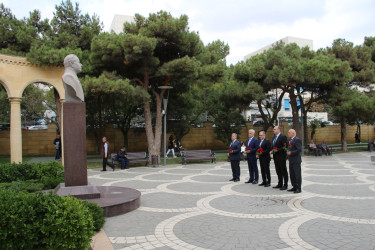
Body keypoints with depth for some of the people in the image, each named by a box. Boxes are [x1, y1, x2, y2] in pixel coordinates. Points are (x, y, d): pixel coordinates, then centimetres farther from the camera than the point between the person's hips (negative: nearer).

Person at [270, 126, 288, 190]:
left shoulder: (283, 137, -10)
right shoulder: (274, 137, 16)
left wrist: (277, 150, -21)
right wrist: (272, 151, 6)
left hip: (281, 157, -8)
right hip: (276, 157, 8)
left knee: (283, 171, 0)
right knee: (278, 171, 13)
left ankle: (285, 185, 6)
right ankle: (280, 184, 21)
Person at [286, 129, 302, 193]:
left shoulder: (297, 140, -12)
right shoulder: (290, 140, 17)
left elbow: (299, 150, -19)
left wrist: (291, 153, -19)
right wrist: (288, 152, 7)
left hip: (296, 161, -9)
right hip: (291, 161, 9)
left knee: (297, 175, -3)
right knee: (292, 174, 13)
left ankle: (298, 188, 3)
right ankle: (294, 187, 21)